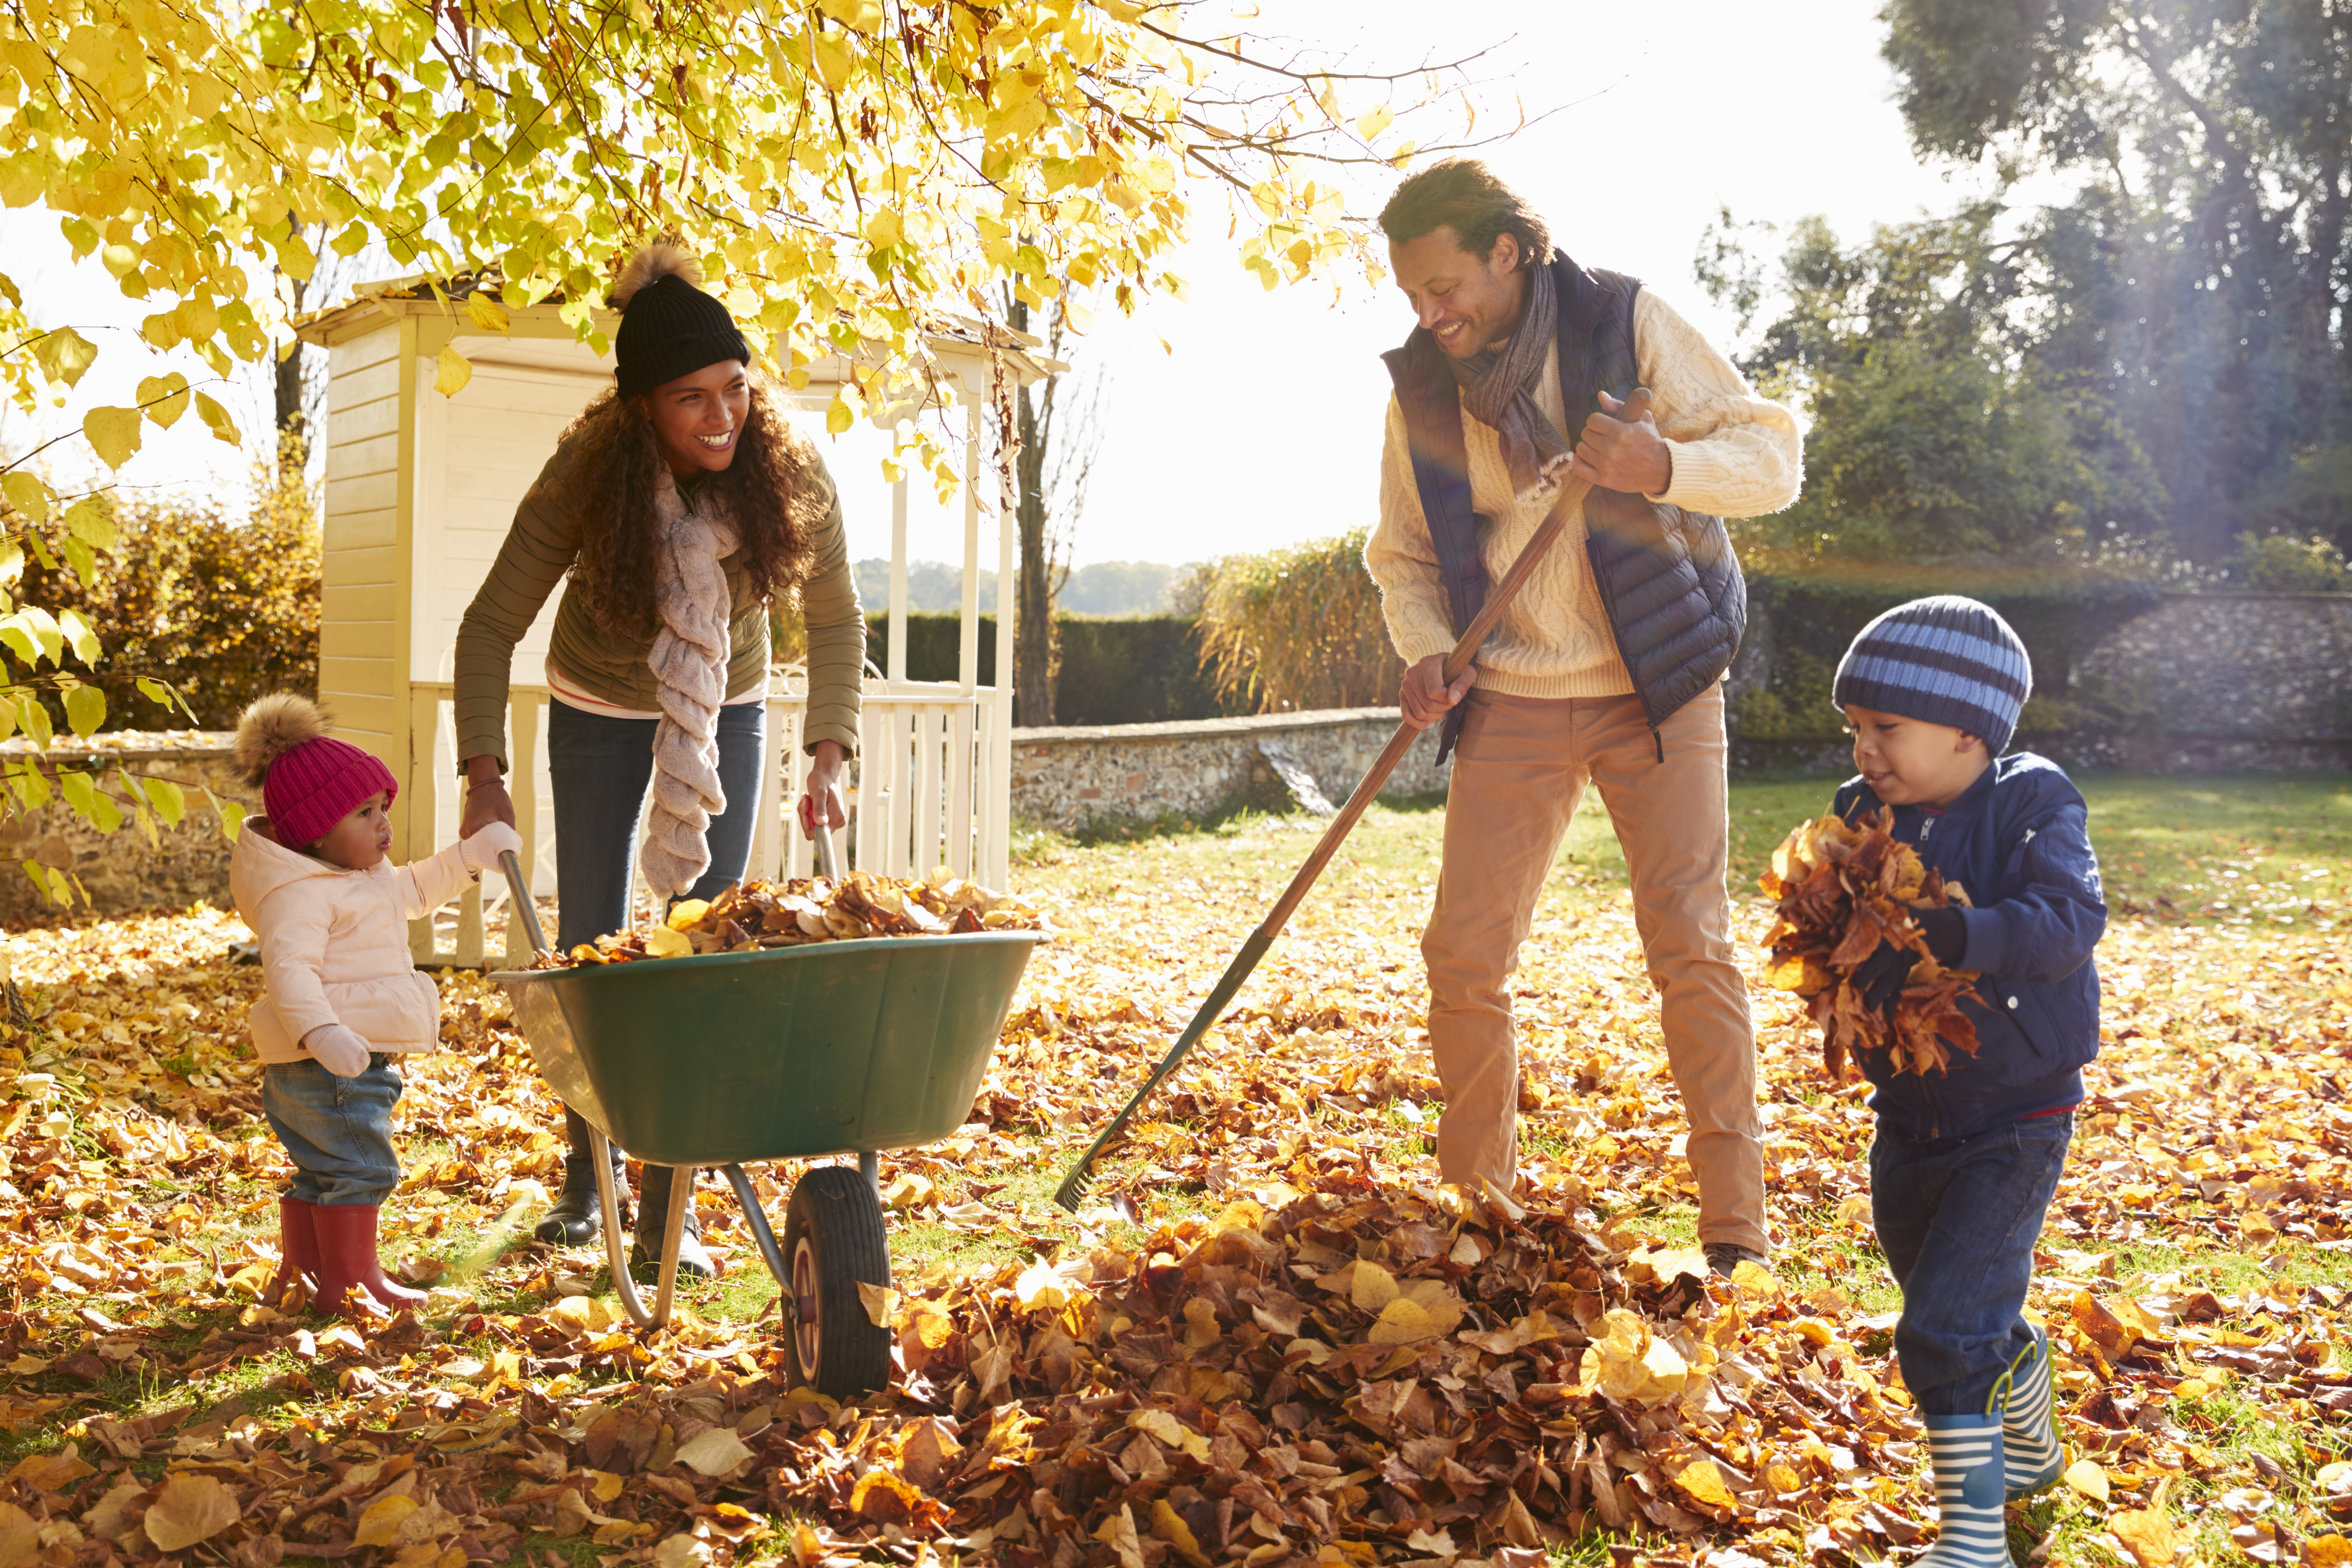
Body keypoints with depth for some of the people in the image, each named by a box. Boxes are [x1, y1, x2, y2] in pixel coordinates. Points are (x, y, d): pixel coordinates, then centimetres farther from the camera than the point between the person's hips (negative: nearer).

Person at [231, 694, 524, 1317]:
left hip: (355, 1058, 11)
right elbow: (288, 967, -31)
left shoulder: (365, 878, 16)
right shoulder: (299, 893, -19)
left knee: (320, 1172, 19)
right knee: (358, 1169, -8)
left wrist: (472, 856, 26)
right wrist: (319, 1031, -44)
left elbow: (415, 890, 34)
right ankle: (350, 1282, -1)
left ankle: (299, 1275, 29)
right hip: (328, 1067, -11)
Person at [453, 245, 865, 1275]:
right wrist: (485, 775, -29)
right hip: (599, 712, -1)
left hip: (728, 713, 1)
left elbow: (835, 620, -10)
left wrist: (829, 754, -18)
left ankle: (667, 1208, 3)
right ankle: (585, 1178, 25)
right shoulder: (587, 476, -30)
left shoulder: (789, 473, -25)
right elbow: (491, 627, -22)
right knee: (591, 948, 5)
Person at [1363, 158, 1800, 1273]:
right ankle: (1475, 1209, 17)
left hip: (1656, 686, -3)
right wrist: (1425, 649, -8)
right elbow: (1403, 553, 11)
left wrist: (1665, 466, -29)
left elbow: (1773, 455, -9)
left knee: (1691, 949, -8)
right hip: (1510, 702, 3)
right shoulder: (1418, 383, 1)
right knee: (1462, 955, -1)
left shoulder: (1626, 323, -8)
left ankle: (1735, 1234, 2)